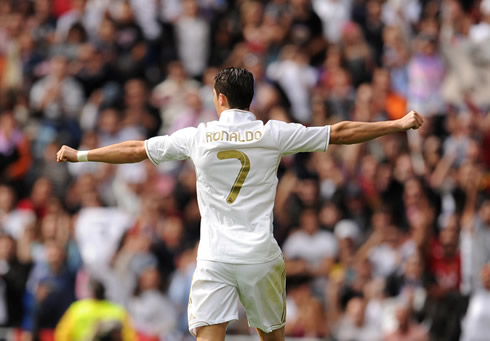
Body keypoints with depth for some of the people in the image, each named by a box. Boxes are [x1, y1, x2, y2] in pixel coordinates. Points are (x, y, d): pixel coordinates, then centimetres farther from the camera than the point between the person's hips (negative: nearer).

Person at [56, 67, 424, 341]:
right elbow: (340, 133, 4)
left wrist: (79, 155, 24)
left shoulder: (197, 137, 2)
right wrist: (398, 124, 13)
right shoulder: (273, 133, 0)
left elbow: (136, 150, 11)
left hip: (214, 258, 0)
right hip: (261, 257, 0)